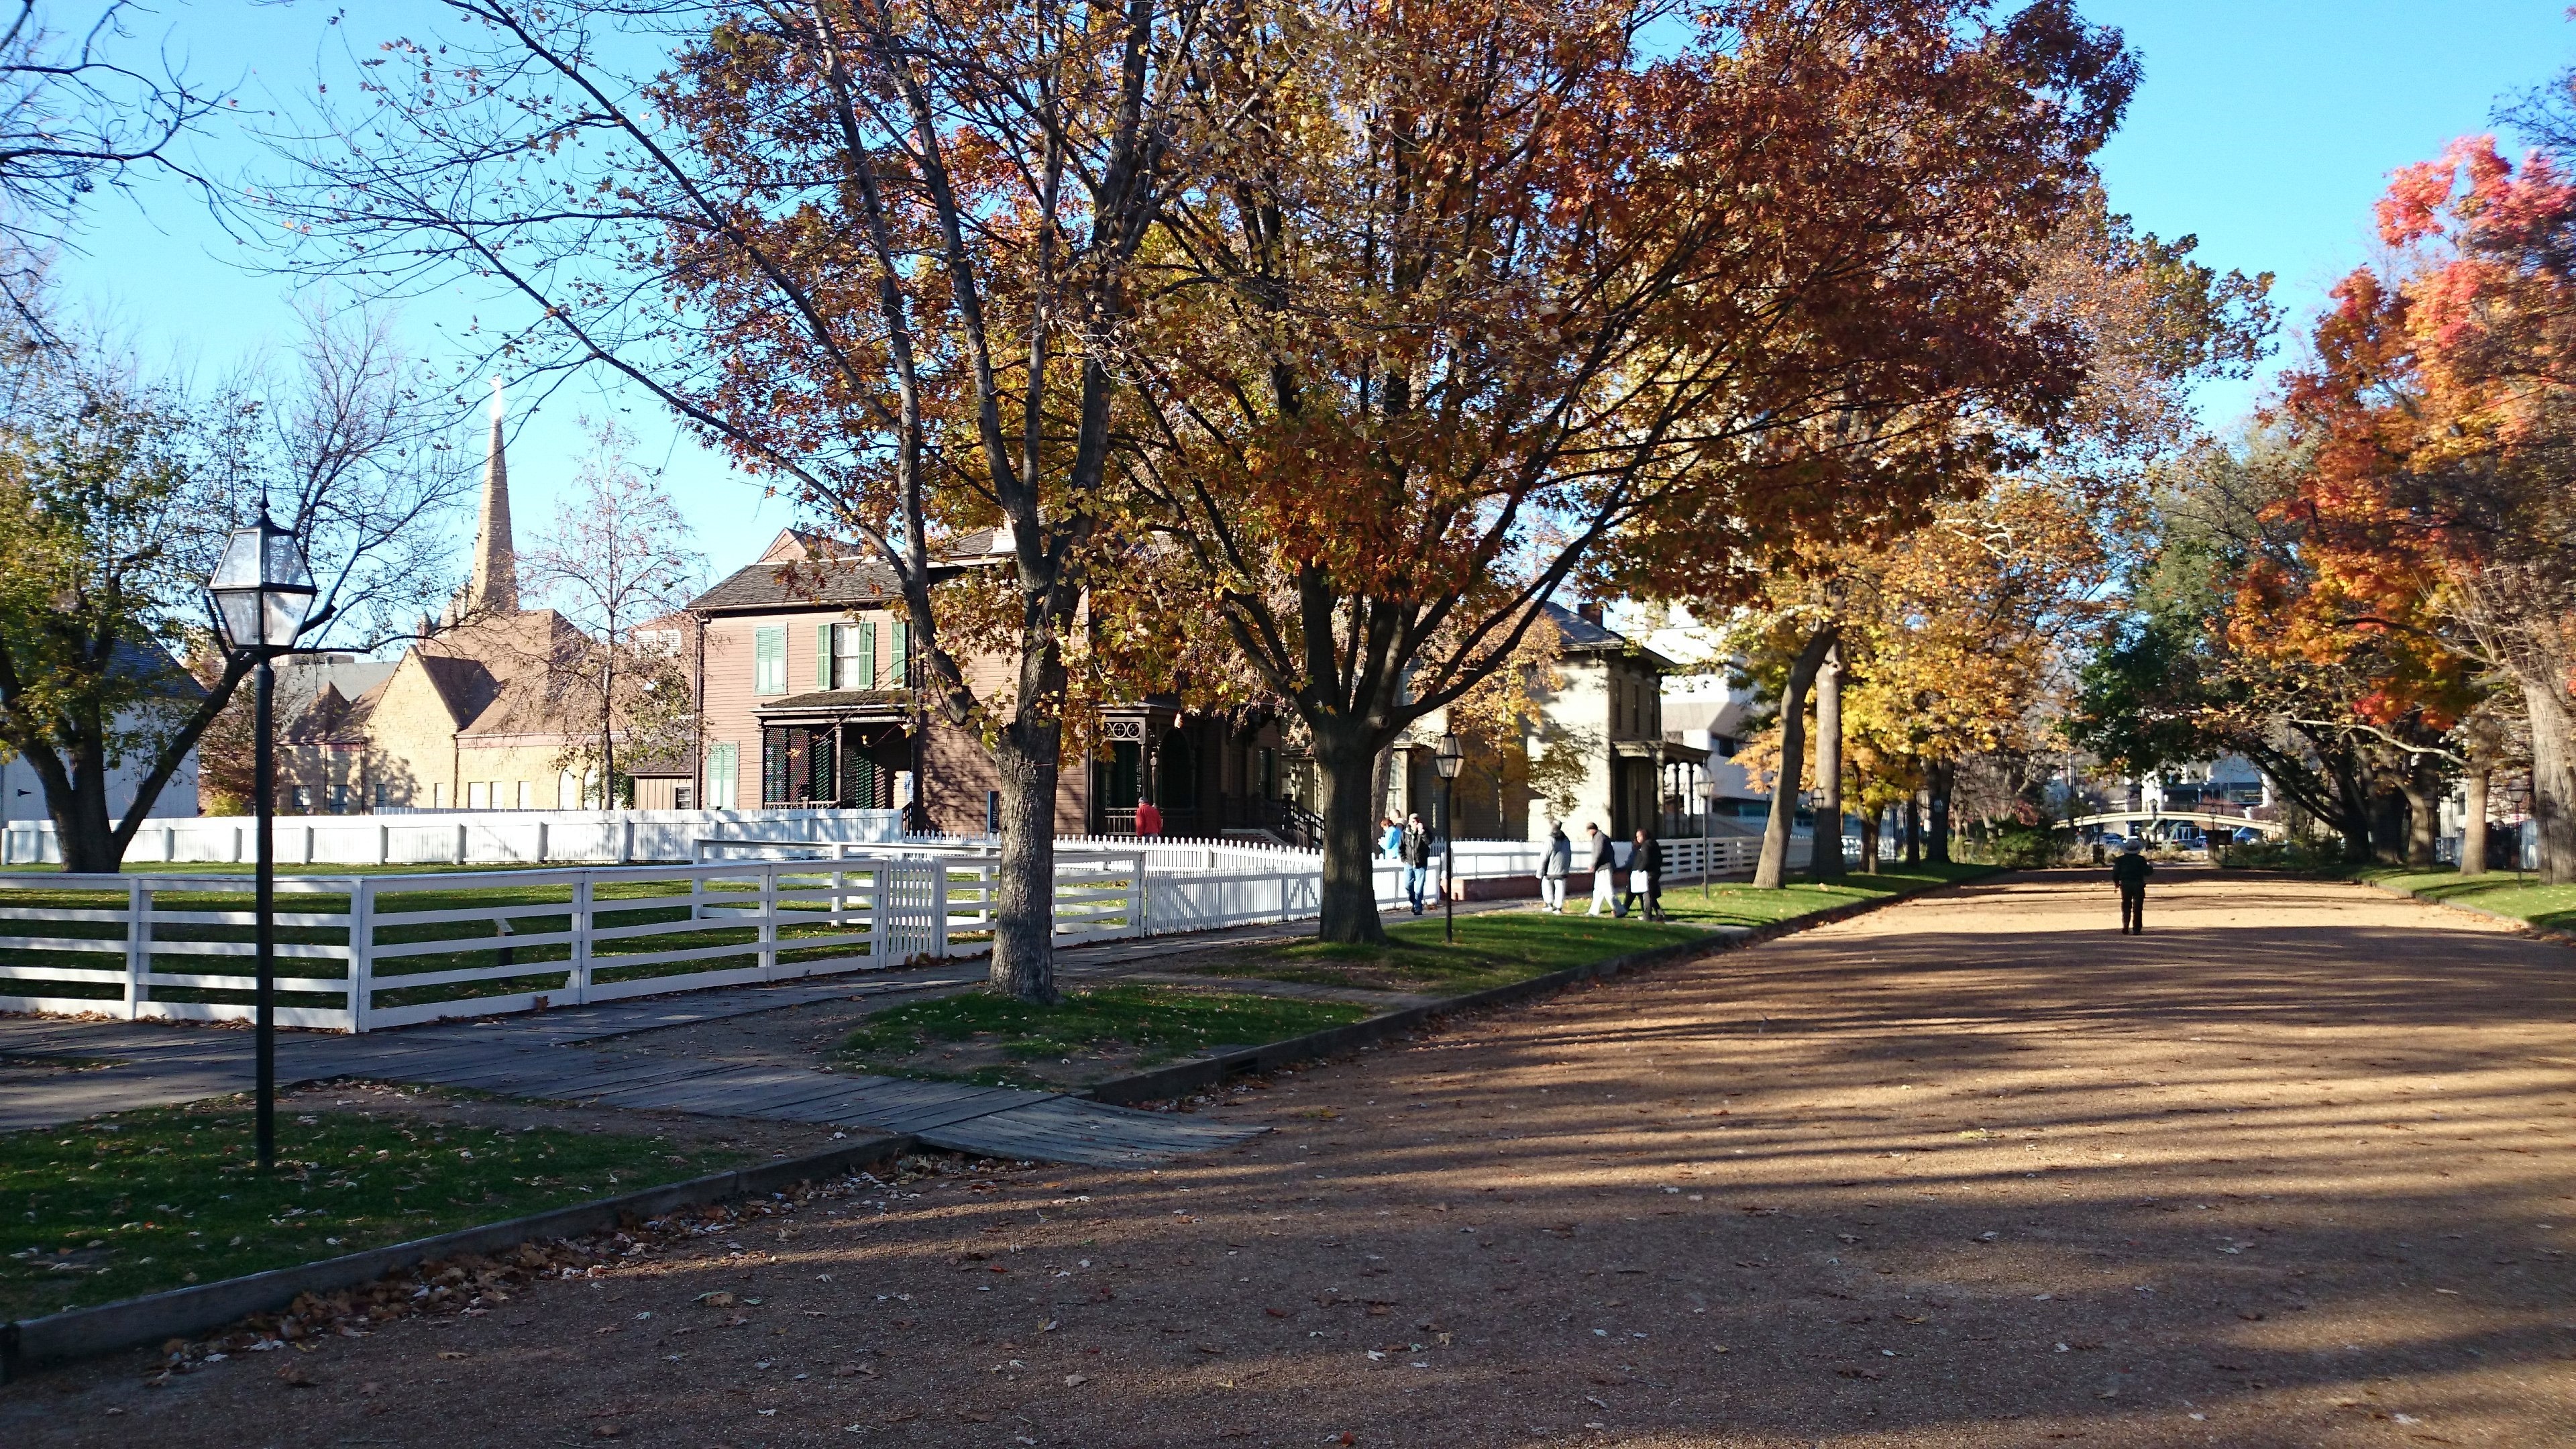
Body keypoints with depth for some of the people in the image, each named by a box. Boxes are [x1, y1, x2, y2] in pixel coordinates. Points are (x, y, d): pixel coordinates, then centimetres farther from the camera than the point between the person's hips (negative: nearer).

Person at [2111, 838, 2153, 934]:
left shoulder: (2120, 860, 1)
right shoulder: (2140, 859, -6)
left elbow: (2115, 873, 1)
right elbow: (2147, 872, -6)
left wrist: (2116, 882, 18)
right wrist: (2151, 868, 16)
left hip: (2125, 886, 2)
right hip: (2138, 885, -2)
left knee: (2126, 907, 13)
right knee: (2137, 908, 2)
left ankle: (2125, 928, 4)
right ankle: (2136, 929, -1)